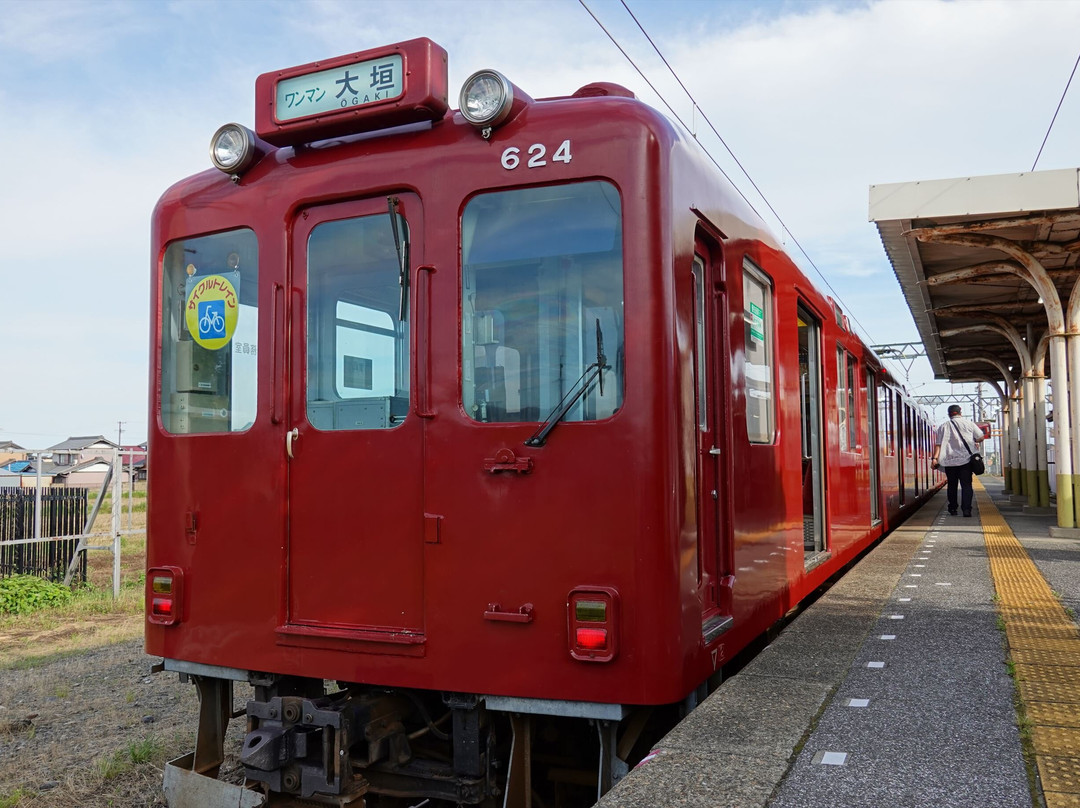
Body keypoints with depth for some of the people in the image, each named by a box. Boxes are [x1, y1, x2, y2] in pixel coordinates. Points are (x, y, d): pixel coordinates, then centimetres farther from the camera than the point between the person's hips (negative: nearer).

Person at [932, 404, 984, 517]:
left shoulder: (943, 427, 5)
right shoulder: (969, 423, 4)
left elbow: (939, 444, -4)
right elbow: (980, 438, 5)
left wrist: (935, 458, -8)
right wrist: (973, 441, 24)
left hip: (949, 460, 1)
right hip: (966, 458, -1)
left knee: (952, 485, 12)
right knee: (966, 484, 0)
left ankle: (952, 509, 14)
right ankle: (966, 509, -11)